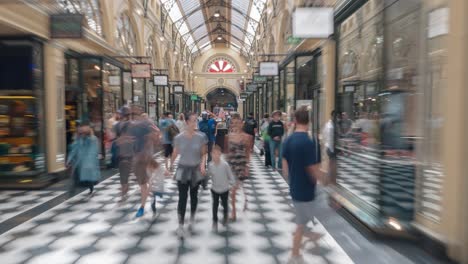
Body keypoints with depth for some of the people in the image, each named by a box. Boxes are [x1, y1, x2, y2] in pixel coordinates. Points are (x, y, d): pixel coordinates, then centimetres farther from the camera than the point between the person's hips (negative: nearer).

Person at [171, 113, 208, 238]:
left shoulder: (201, 137, -8)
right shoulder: (179, 137, -7)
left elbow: (204, 153, 0)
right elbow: (175, 153, 5)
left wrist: (203, 163, -17)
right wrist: (170, 167, 11)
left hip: (196, 170, 1)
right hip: (183, 169, -1)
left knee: (194, 195, 15)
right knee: (182, 197, -5)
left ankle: (192, 219, 37)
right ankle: (180, 226, 2)